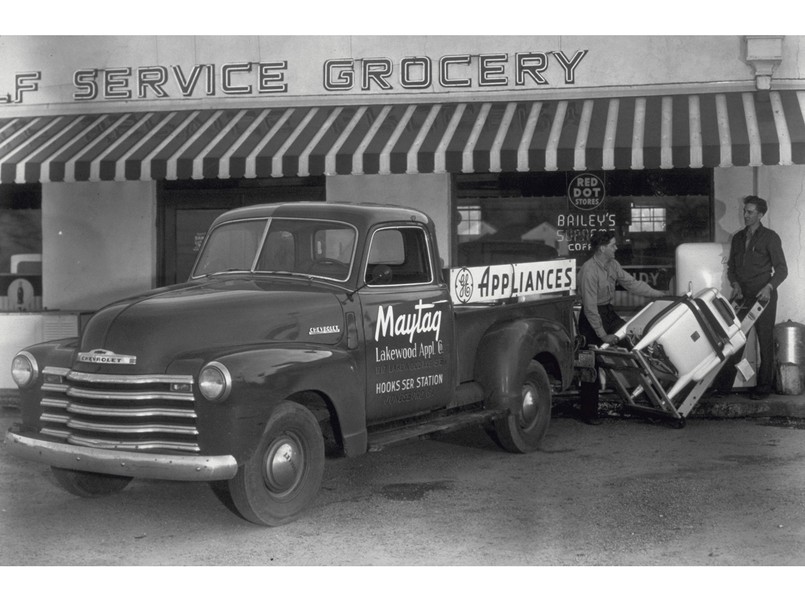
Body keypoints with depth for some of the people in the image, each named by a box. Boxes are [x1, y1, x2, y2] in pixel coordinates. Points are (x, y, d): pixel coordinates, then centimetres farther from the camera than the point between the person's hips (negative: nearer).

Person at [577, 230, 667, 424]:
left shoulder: (612, 265, 1)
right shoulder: (588, 271, -25)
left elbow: (631, 283, 11)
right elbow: (590, 307, -25)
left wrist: (659, 294, 8)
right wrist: (602, 334, -24)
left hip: (609, 313, 8)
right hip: (592, 319, -8)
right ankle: (589, 413, 8)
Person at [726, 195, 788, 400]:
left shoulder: (770, 237, -2)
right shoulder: (737, 238, 14)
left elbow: (781, 269, -4)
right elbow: (731, 267, 18)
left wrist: (769, 287, -21)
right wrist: (735, 284, -2)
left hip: (763, 296, -4)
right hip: (742, 296, 5)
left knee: (765, 342, -1)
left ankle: (764, 386, 4)